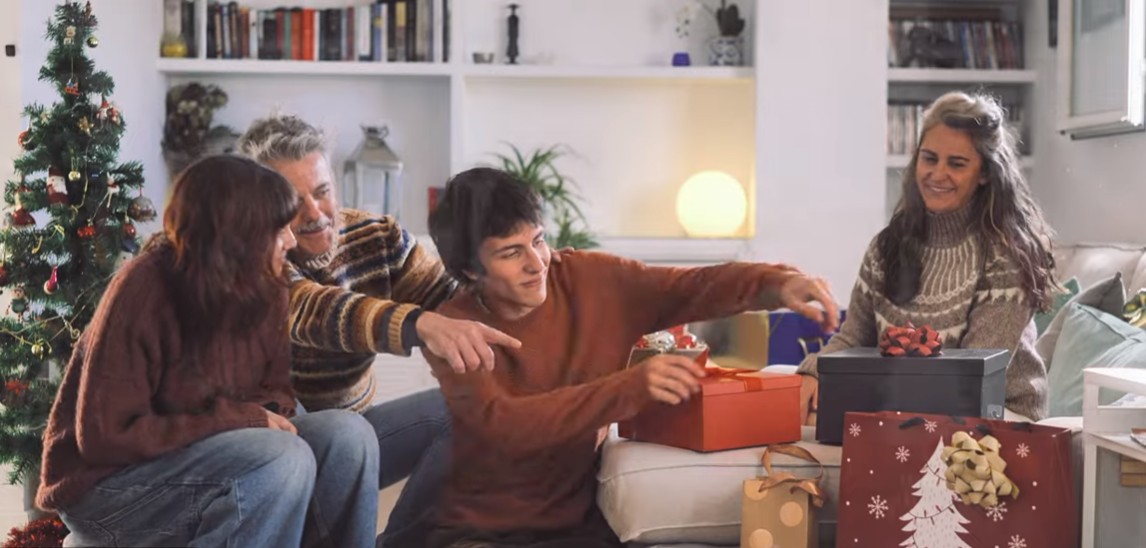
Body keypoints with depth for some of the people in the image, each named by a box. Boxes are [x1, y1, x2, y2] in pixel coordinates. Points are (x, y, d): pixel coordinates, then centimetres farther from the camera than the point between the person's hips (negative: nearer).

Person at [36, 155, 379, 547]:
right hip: (109, 483, -6)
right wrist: (240, 418, -24)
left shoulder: (262, 287, -3)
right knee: (284, 460, -30)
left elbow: (275, 390, 8)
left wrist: (266, 416, -17)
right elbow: (105, 436, -23)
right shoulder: (143, 291, -22)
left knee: (346, 434, -15)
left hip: (192, 455, 6)